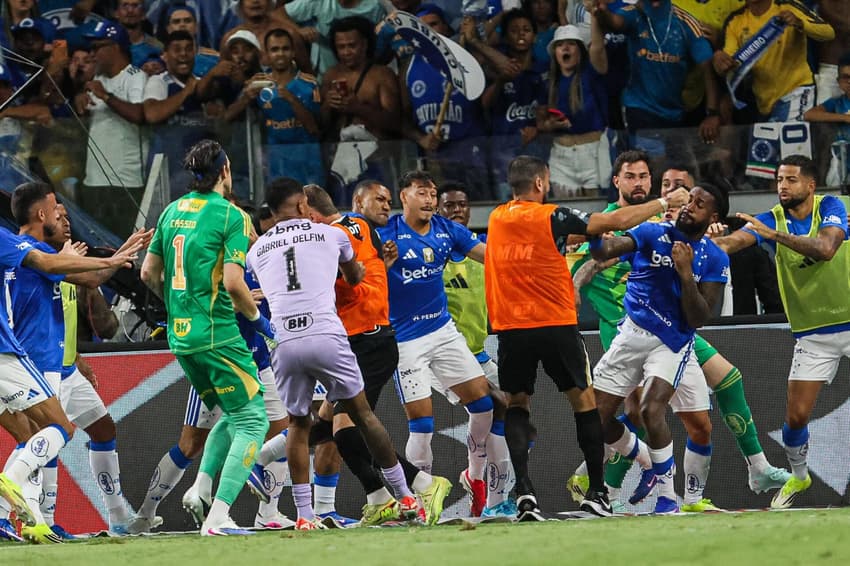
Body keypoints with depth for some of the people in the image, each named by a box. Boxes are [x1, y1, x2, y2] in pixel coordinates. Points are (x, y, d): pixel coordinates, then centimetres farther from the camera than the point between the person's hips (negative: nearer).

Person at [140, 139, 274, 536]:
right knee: (252, 420, -2)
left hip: (180, 336, 8)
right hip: (217, 335, -8)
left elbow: (149, 273, 14)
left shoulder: (172, 212, 11)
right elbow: (233, 283, -18)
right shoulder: (231, 216, -10)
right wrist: (257, 317, -1)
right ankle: (218, 516, -13)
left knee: (231, 417, 22)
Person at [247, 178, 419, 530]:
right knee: (361, 413, 12)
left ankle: (304, 514, 8)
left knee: (298, 425, 16)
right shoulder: (331, 235, 14)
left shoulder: (257, 251, 17)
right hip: (326, 336, -1)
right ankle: (405, 498, 16)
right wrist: (359, 269, 58)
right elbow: (355, 278, 33)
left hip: (285, 343, 1)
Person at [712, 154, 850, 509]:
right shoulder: (772, 219, -1)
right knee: (796, 415, -2)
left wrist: (774, 235, -35)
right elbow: (734, 241, -19)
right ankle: (798, 476, 23)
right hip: (812, 333, 2)